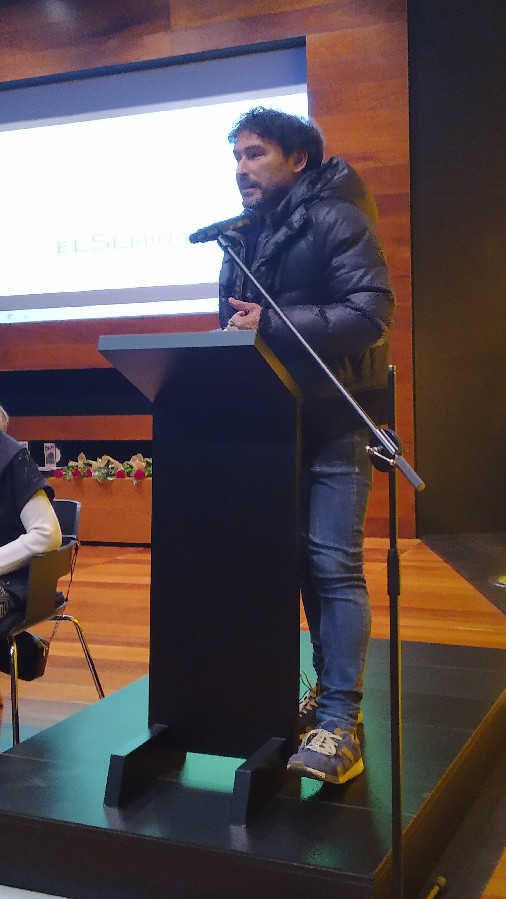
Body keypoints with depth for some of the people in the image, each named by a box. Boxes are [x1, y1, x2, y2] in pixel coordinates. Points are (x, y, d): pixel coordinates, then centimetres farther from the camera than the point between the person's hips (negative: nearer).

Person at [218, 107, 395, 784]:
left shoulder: (335, 220, -6)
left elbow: (372, 312, -18)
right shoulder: (244, 237, 17)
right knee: (304, 561, 10)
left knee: (334, 563, -11)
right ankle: (330, 689, 23)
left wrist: (271, 324, -21)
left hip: (335, 422, -7)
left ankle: (339, 725, -9)